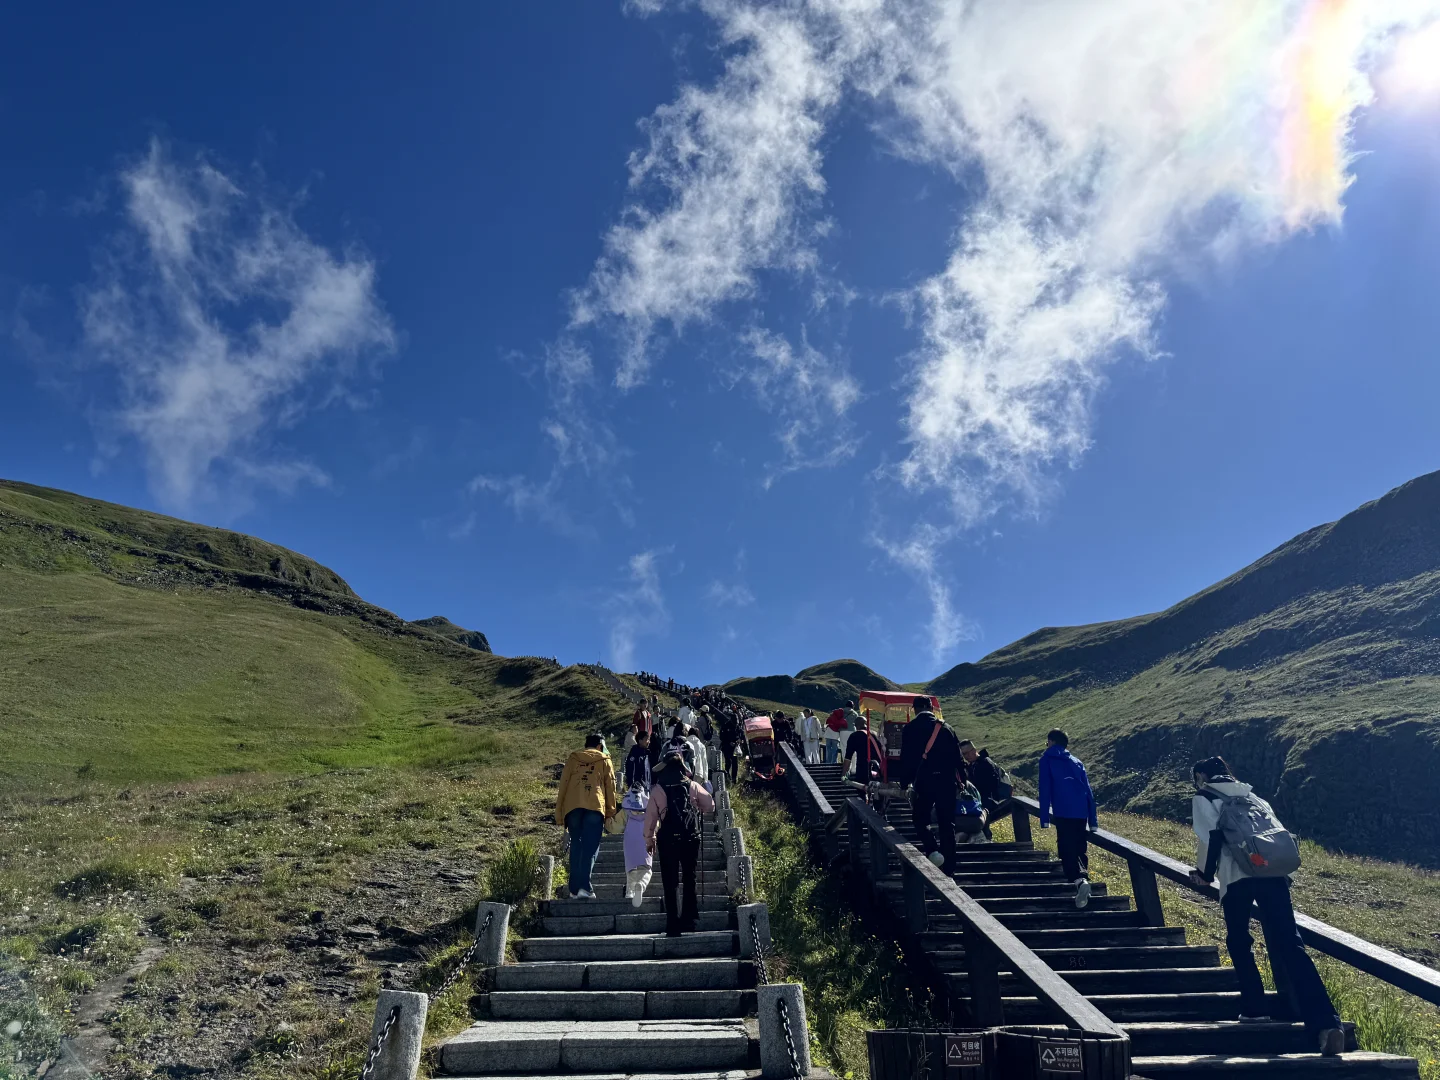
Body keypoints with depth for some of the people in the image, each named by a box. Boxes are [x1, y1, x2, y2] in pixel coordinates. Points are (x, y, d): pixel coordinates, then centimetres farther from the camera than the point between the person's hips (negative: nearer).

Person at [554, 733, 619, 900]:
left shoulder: (572, 759, 19)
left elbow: (563, 785, 14)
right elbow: (610, 787, 12)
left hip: (572, 806, 2)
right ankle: (584, 887, -11)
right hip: (595, 805, -2)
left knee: (576, 845, 9)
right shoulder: (604, 760, 16)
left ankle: (574, 888, 7)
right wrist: (611, 812, 16)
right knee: (590, 847, -1)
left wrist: (559, 814, 15)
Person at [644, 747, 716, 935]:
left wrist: (649, 839, 8)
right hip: (691, 838, 2)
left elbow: (651, 816, -3)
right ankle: (690, 919, 18)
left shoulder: (658, 789, -4)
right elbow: (710, 806, 6)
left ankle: (673, 925, 2)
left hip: (667, 840, -2)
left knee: (671, 883, 4)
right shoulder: (692, 786, -1)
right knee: (689, 879, 16)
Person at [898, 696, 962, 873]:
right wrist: (959, 781, 18)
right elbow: (957, 756, 9)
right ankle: (949, 868, 11)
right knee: (947, 824, 9)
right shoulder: (945, 727, 6)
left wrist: (905, 782, 6)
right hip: (946, 780, 3)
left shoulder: (911, 728, -2)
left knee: (921, 820, 12)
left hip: (924, 780, -3)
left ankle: (932, 851, -13)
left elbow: (906, 757, -4)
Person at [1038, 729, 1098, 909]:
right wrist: (1093, 820, 19)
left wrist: (1044, 819, -1)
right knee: (1080, 849, 17)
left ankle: (1080, 881, -28)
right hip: (1081, 812, 5)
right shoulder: (1076, 761, 25)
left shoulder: (1047, 759, 12)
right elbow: (1088, 790, 19)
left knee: (1067, 850, -7)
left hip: (1063, 812, -5)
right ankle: (1084, 878, 11)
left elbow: (1045, 789, 1)